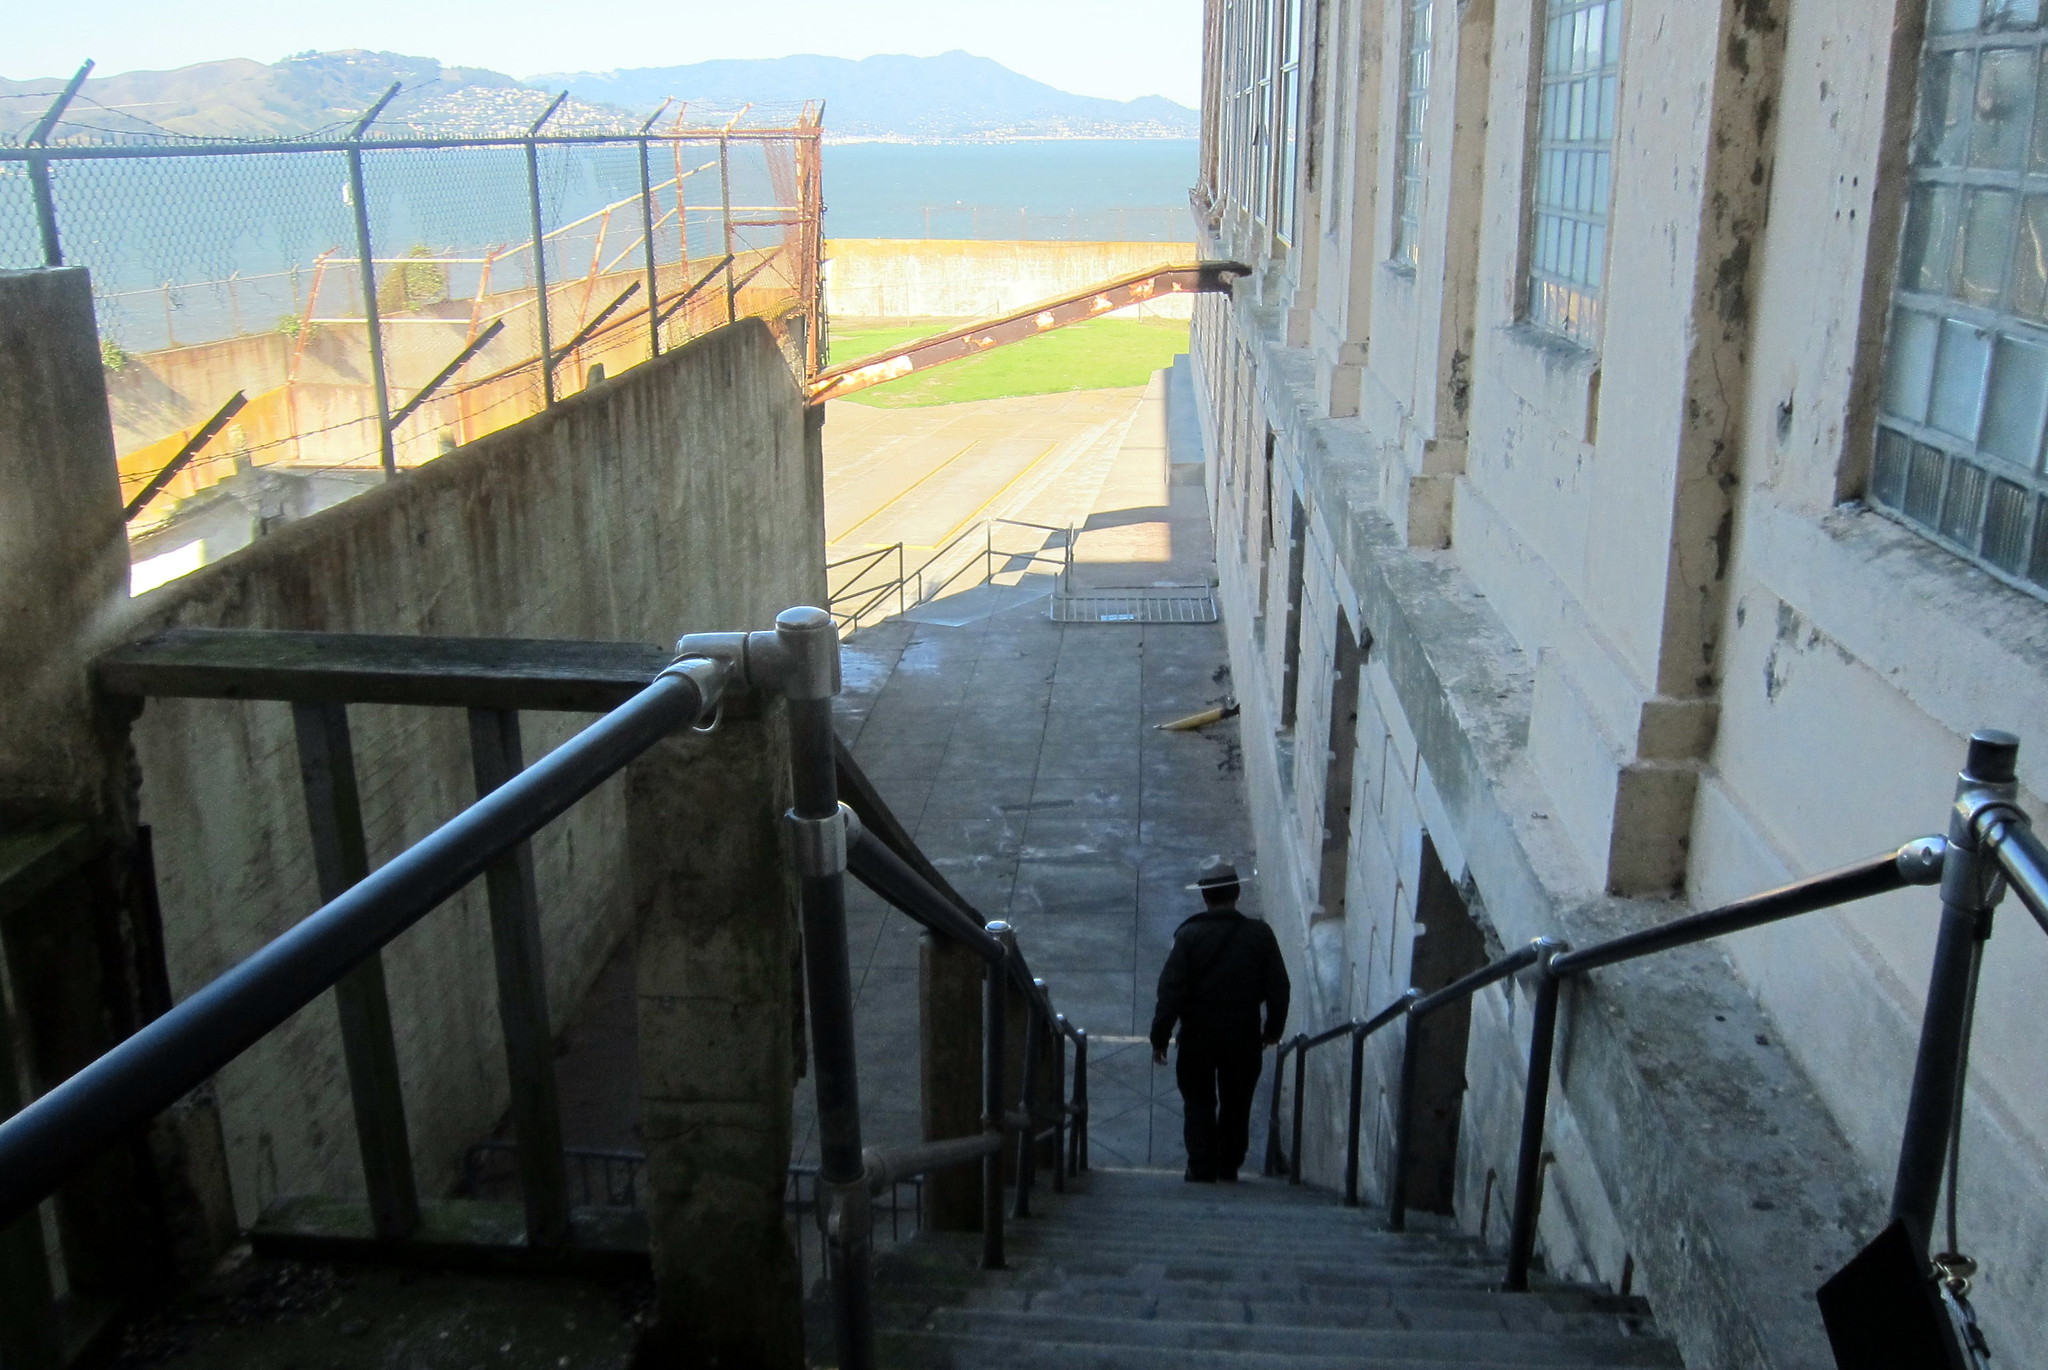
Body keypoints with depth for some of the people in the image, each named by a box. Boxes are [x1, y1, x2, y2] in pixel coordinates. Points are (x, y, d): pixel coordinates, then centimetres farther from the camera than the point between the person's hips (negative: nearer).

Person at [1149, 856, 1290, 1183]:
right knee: (1236, 1106, 17)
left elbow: (1170, 991, -13)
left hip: (1197, 1038, -2)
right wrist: (1272, 1030, 14)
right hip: (1244, 1038, 2)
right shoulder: (1260, 935, -5)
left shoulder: (1189, 935, -12)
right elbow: (1278, 989, 0)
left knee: (1199, 1105, 12)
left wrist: (1159, 1037, -5)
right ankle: (1229, 1169, 25)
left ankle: (1202, 1172, 12)